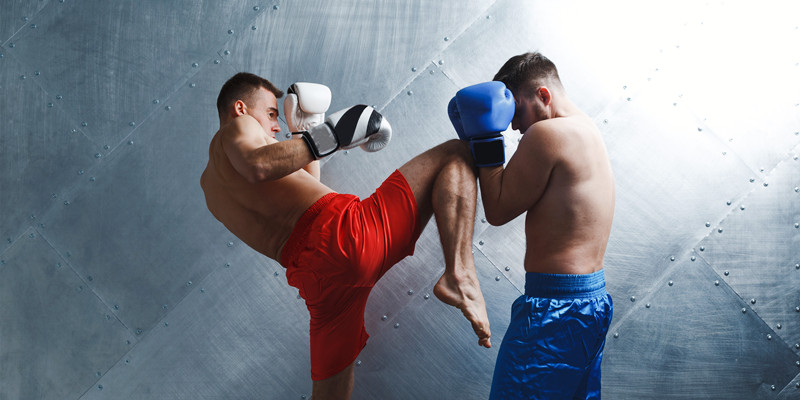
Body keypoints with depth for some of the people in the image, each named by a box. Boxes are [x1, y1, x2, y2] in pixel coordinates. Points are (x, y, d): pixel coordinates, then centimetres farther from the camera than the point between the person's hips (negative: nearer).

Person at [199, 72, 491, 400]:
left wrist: (306, 133, 41)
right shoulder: (235, 128, 11)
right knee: (454, 154, 4)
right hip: (344, 229, -7)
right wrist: (328, 136, -9)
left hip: (312, 273, 7)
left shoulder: (211, 185, 34)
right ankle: (459, 274, -18)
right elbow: (257, 166, -17)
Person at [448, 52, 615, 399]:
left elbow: (497, 210, -10)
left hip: (556, 307, -10)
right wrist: (483, 139, 9)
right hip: (594, 298, 10)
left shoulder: (546, 133, -16)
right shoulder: (588, 131, 13)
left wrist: (485, 138, -7)